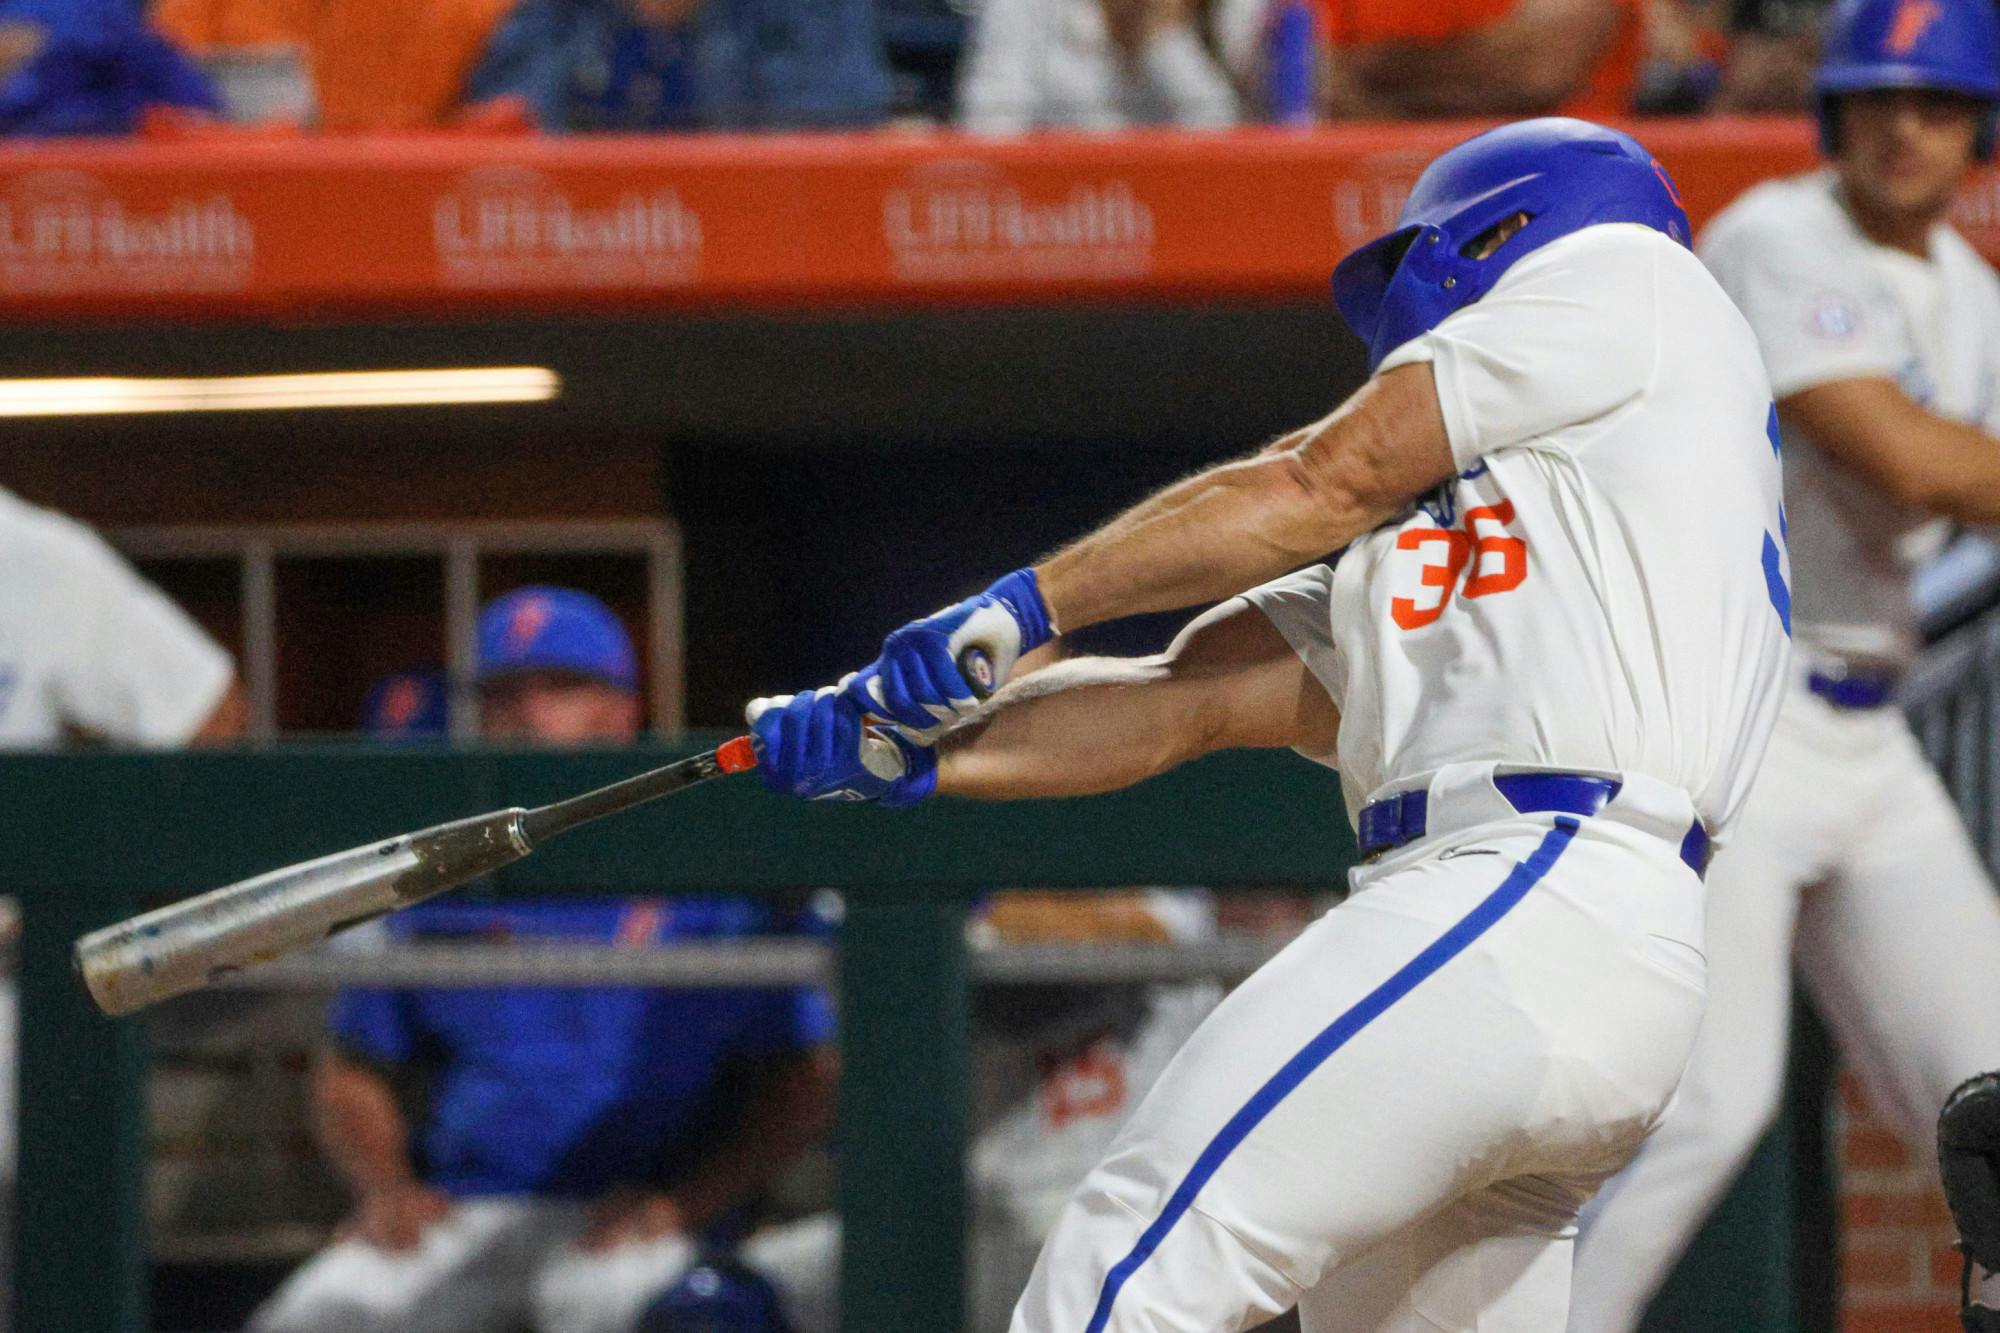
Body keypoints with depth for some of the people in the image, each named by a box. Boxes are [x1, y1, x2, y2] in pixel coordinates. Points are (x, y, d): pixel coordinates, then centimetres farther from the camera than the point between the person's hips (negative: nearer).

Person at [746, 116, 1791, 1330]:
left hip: (1537, 902, -9)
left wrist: (1024, 605, 7)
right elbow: (1185, 704, 23)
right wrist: (903, 754, 11)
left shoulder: (1624, 276, 13)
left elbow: (1327, 481, 6)